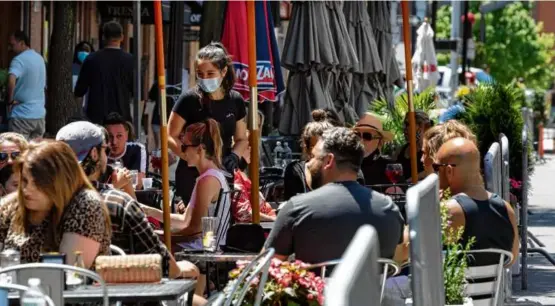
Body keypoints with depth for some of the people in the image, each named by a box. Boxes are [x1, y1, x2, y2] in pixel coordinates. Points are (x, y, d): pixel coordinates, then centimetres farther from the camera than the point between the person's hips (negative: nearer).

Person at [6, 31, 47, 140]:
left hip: (22, 116, -8)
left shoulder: (19, 60, -13)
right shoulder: (40, 59, 14)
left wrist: (10, 101, -21)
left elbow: (11, 80, -33)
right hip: (40, 114, 8)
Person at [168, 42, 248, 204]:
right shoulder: (190, 99, -10)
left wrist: (234, 155, -7)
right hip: (192, 174, -4)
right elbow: (171, 137, -8)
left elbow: (241, 139, 14)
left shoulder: (235, 101, 3)